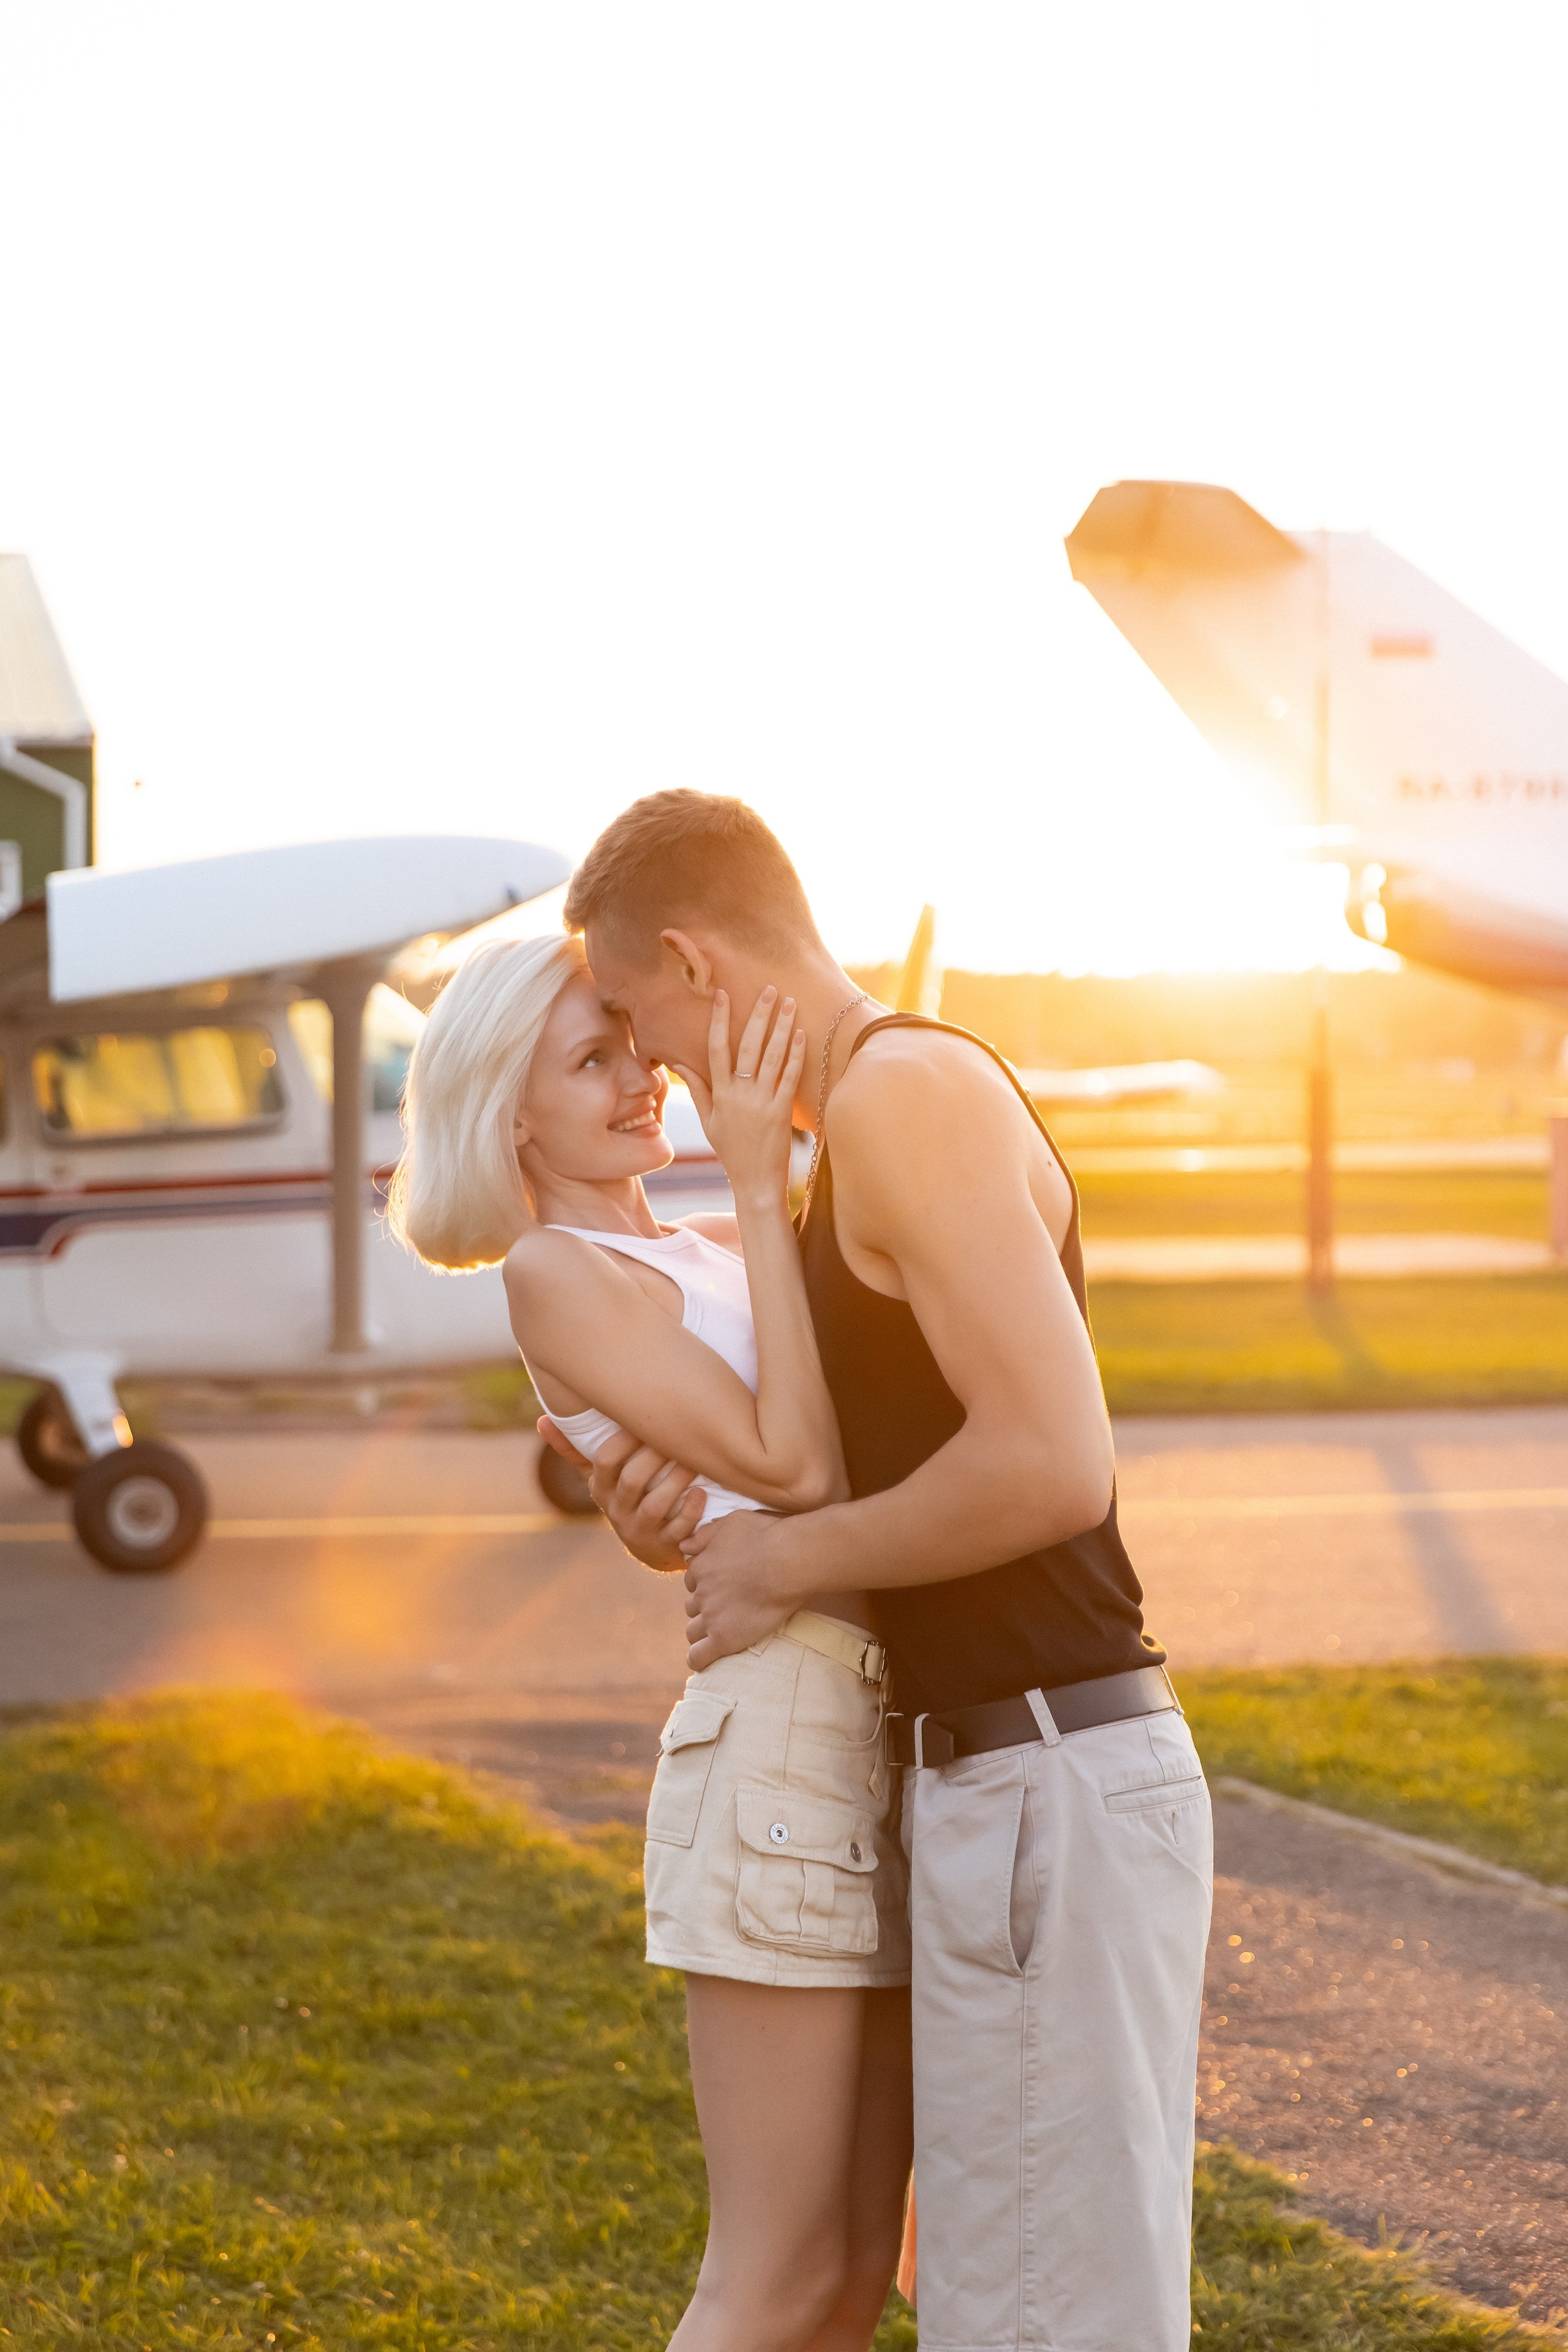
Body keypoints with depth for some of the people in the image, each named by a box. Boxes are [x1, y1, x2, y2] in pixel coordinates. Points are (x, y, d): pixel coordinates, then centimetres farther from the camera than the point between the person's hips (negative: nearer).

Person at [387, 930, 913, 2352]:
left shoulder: (723, 1251, 19)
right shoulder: (557, 1274, -5)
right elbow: (792, 1466, -15)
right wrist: (761, 1183, -14)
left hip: (887, 1742, 8)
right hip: (780, 1748, -8)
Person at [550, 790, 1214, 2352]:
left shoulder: (908, 1090, -15)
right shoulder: (874, 1121, 17)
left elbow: (1052, 1460, -25)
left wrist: (787, 1558, -11)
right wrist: (703, 1508, 2)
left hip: (1049, 1789, -11)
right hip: (1002, 1771, 11)